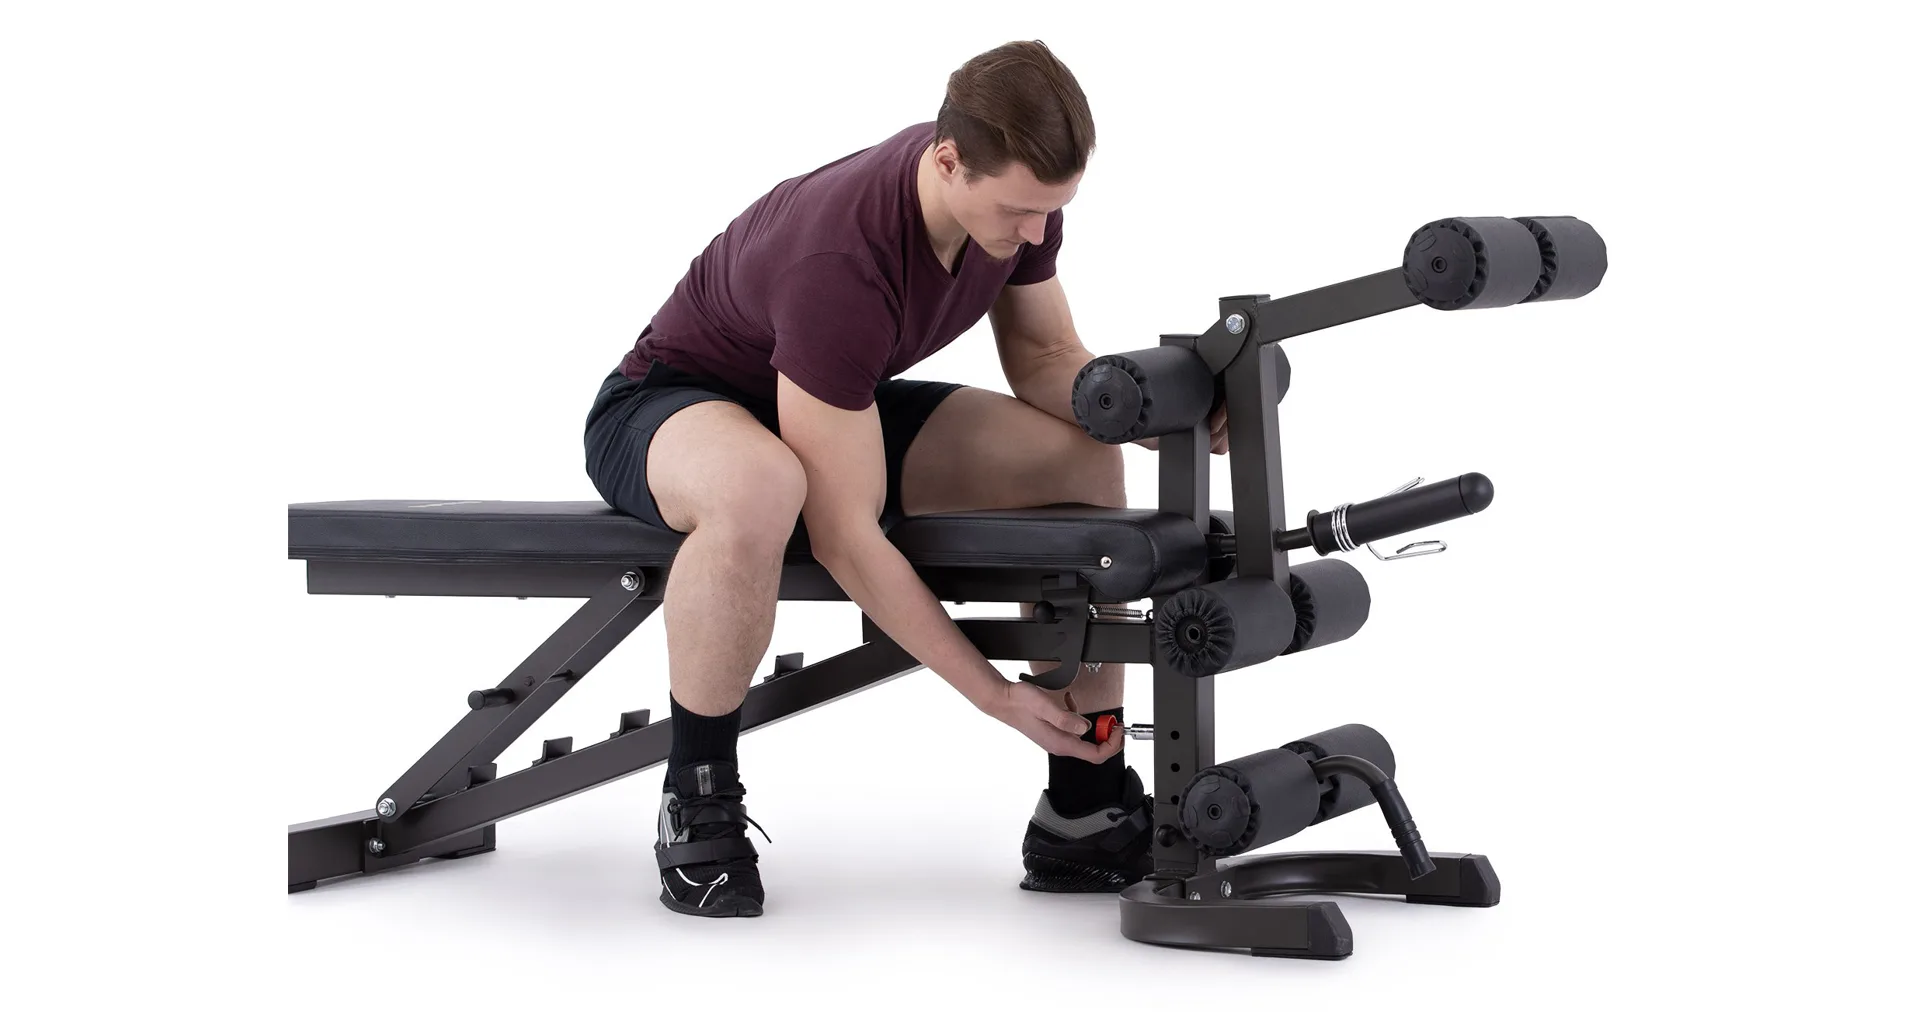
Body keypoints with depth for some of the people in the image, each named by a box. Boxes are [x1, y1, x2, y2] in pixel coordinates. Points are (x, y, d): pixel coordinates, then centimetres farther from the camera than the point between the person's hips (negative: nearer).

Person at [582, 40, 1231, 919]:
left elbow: (1044, 359, 2)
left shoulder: (1017, 189, -16)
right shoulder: (843, 264, -38)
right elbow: (845, 535, -33)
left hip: (838, 408, 8)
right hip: (665, 407, -8)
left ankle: (1084, 810, -5)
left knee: (1082, 462, -10)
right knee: (757, 487, -44)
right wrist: (996, 695, -29)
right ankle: (697, 799, -22)